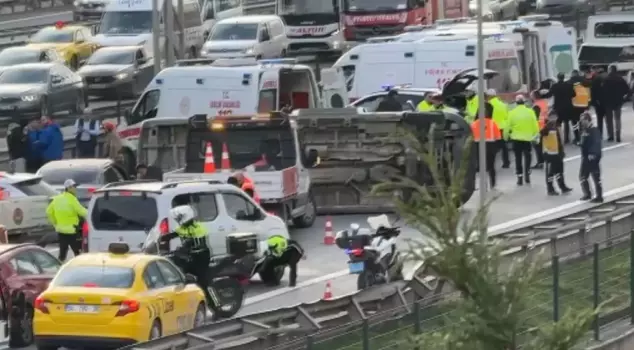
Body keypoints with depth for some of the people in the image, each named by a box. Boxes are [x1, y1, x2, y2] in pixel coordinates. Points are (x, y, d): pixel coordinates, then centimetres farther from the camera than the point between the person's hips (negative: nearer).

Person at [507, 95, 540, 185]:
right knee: (527, 157, 17)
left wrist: (506, 135, 12)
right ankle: (527, 175, 8)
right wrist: (536, 135, 11)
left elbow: (508, 126, -4)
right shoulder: (530, 112, -6)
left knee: (518, 158, 8)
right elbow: (535, 125, -3)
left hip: (516, 139, 0)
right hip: (528, 138, 0)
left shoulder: (512, 113, -7)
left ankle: (520, 178, 5)